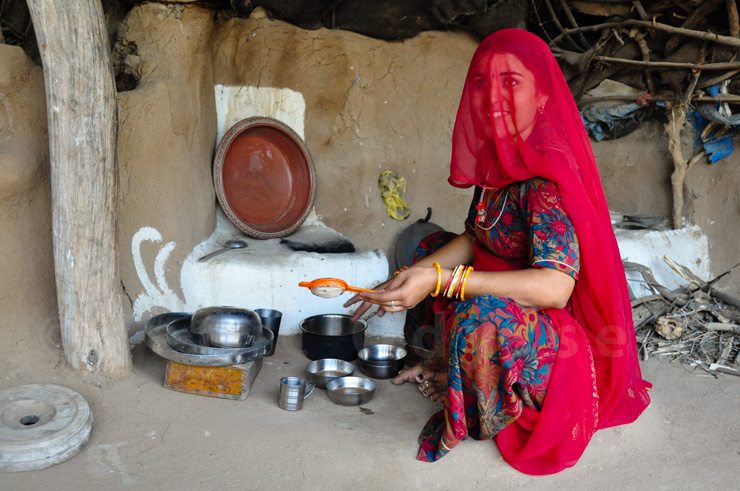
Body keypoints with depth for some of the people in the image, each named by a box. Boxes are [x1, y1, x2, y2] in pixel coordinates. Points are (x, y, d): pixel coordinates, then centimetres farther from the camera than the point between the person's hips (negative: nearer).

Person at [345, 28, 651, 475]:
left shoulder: (546, 178, -27)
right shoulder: (496, 158, -3)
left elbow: (555, 286, -36)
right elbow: (474, 238, 5)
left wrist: (441, 280, -38)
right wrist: (409, 279, -9)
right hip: (505, 306, 9)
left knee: (481, 314, -39)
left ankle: (481, 418, -5)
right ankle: (445, 370, 15)